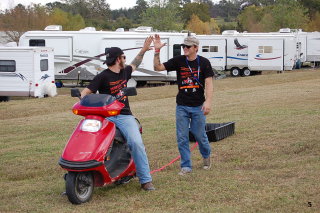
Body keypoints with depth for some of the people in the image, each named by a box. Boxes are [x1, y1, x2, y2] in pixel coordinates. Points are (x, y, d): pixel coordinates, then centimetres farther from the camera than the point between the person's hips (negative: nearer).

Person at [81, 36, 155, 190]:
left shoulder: (124, 72, 18)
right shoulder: (102, 77, -3)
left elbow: (134, 65, 41)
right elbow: (86, 91, -10)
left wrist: (143, 50, 43)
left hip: (124, 116, 4)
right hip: (105, 116, -4)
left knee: (136, 143, -22)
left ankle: (146, 180, -16)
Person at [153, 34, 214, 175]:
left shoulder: (204, 63, -4)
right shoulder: (178, 61, 2)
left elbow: (209, 83, -9)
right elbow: (158, 67, -2)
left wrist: (208, 101, -21)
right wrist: (157, 51, -15)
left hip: (198, 106, -2)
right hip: (181, 106, 2)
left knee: (200, 135, 8)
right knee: (182, 137, 1)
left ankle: (206, 156, 36)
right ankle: (186, 166, 10)